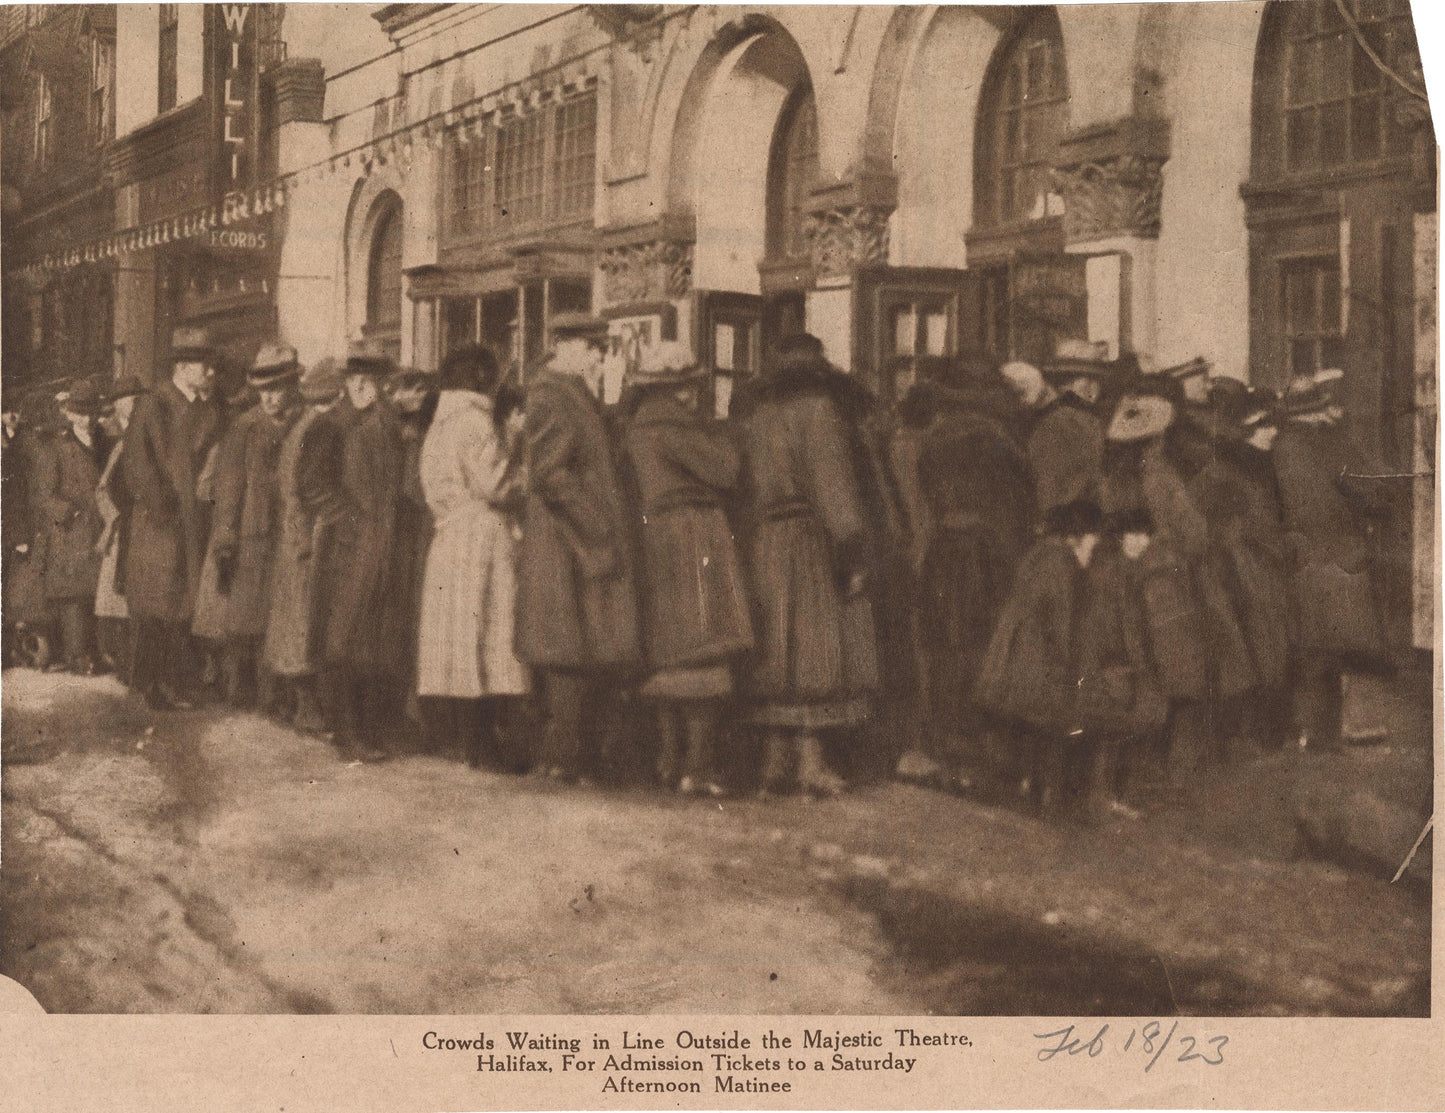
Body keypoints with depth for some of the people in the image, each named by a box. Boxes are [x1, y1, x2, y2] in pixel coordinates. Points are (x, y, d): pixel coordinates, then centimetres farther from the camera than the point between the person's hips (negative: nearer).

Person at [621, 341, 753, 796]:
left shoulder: (636, 426, 16)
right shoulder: (673, 424, -12)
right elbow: (724, 472, -12)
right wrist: (719, 435, 6)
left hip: (653, 535, 9)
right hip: (692, 535, -9)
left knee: (669, 651, 12)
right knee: (701, 648, -9)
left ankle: (668, 761, 14)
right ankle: (698, 766, -13)